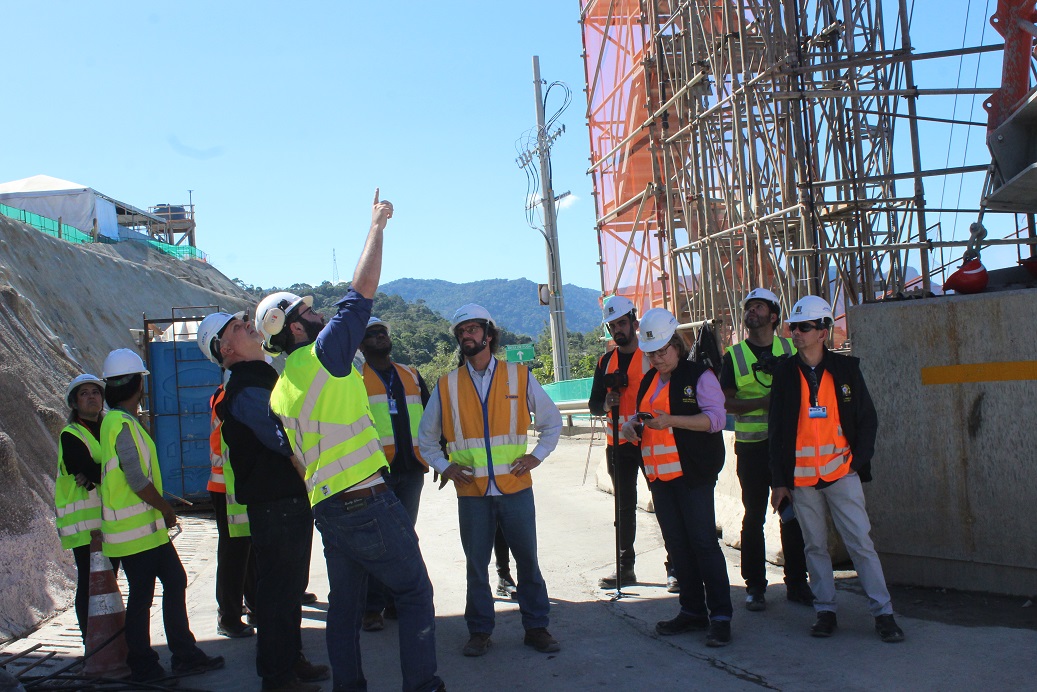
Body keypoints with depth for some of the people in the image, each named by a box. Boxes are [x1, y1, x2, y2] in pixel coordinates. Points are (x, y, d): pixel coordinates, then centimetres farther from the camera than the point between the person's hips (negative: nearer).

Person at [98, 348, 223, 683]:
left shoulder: (119, 421, 15)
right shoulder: (122, 424, -16)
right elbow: (137, 480, -21)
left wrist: (162, 508, 17)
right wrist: (166, 508, -9)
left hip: (148, 526, 10)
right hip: (137, 529, -10)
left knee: (175, 581, 11)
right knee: (141, 596, -1)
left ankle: (185, 656, 16)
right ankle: (142, 667, 10)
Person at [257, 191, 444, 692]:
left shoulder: (280, 389, 13)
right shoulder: (322, 354, -11)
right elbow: (362, 290, -10)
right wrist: (377, 225, -2)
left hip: (326, 508, 8)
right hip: (367, 501, -8)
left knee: (345, 603, 15)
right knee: (413, 592, 2)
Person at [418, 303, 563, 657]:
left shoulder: (519, 376, 3)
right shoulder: (447, 385, 5)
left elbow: (552, 420, 12)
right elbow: (426, 436, 15)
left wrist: (536, 456, 2)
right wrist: (444, 467, 2)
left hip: (515, 487, 0)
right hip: (472, 492, 1)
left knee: (528, 560, 6)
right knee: (476, 565, 7)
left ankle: (536, 627, 20)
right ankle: (479, 631, 21)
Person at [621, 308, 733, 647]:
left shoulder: (699, 375, -5)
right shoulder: (648, 381, 18)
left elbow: (716, 418, -15)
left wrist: (671, 420, -25)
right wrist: (632, 425, 4)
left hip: (692, 474, -7)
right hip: (659, 475, 7)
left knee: (703, 541, -7)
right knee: (676, 544, 10)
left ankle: (720, 615, 0)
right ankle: (693, 610, 19)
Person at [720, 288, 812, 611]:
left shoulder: (790, 349, 8)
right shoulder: (734, 356, 4)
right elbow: (726, 402, -3)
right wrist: (763, 402, -16)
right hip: (752, 446, -1)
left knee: (793, 514, 5)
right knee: (754, 517, 3)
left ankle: (796, 583, 17)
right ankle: (755, 586, 12)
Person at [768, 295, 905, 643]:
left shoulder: (845, 368, 2)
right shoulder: (785, 373, 5)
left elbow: (868, 419, 7)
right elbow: (776, 429, 6)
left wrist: (857, 460, -4)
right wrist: (778, 481, 4)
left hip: (841, 473, -1)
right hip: (800, 478, 2)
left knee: (861, 542, -2)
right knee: (815, 546, 8)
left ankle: (883, 613, 5)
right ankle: (825, 611, 18)